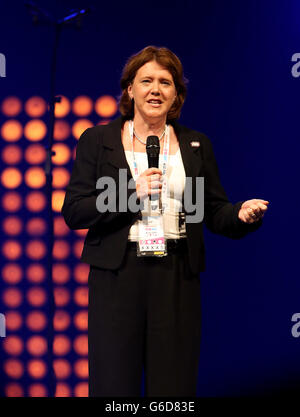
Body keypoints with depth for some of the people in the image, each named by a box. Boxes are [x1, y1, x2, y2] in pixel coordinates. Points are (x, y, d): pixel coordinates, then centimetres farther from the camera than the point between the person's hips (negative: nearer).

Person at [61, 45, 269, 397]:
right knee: (114, 383, 5)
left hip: (177, 279, 2)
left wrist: (242, 213, -12)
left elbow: (215, 213, 10)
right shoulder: (96, 140, 5)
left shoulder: (197, 145, 12)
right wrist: (131, 193, -13)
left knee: (174, 386, 5)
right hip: (117, 276, -1)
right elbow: (72, 213, -1)